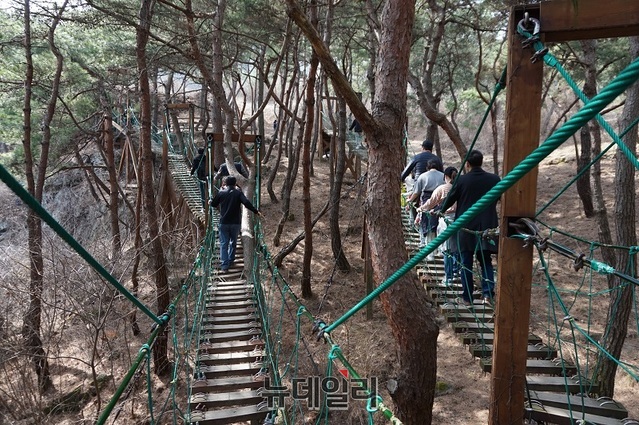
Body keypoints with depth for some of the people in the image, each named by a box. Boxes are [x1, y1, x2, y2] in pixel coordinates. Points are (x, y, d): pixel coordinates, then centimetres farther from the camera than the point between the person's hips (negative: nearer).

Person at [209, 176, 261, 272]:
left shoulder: (221, 193, -1)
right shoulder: (238, 193, -4)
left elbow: (213, 204, 10)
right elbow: (246, 203, -18)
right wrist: (256, 211, -11)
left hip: (224, 222, 0)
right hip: (236, 222, 0)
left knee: (224, 243, 3)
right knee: (233, 242, 19)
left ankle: (225, 265, -3)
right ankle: (230, 260, 28)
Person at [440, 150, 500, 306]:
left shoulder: (462, 180, -10)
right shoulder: (494, 179, -2)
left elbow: (449, 200, 0)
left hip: (466, 228, -2)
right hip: (487, 227, 2)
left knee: (466, 263, 8)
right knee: (486, 261, 15)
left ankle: (467, 297, 13)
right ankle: (488, 293, 0)